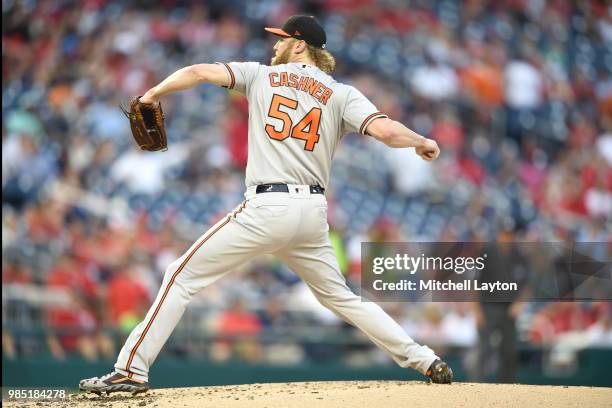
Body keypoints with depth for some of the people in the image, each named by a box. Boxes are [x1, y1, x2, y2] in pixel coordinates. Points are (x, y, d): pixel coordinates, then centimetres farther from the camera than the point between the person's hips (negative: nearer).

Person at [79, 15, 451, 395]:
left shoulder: (262, 75, 8)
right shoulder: (342, 94, 9)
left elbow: (199, 72, -2)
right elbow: (386, 131, -6)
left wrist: (152, 94, 13)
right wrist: (422, 142, 13)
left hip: (267, 207, -4)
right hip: (314, 213, 4)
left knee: (184, 276, 2)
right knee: (340, 296, 22)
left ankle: (132, 369, -7)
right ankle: (426, 360, 16)